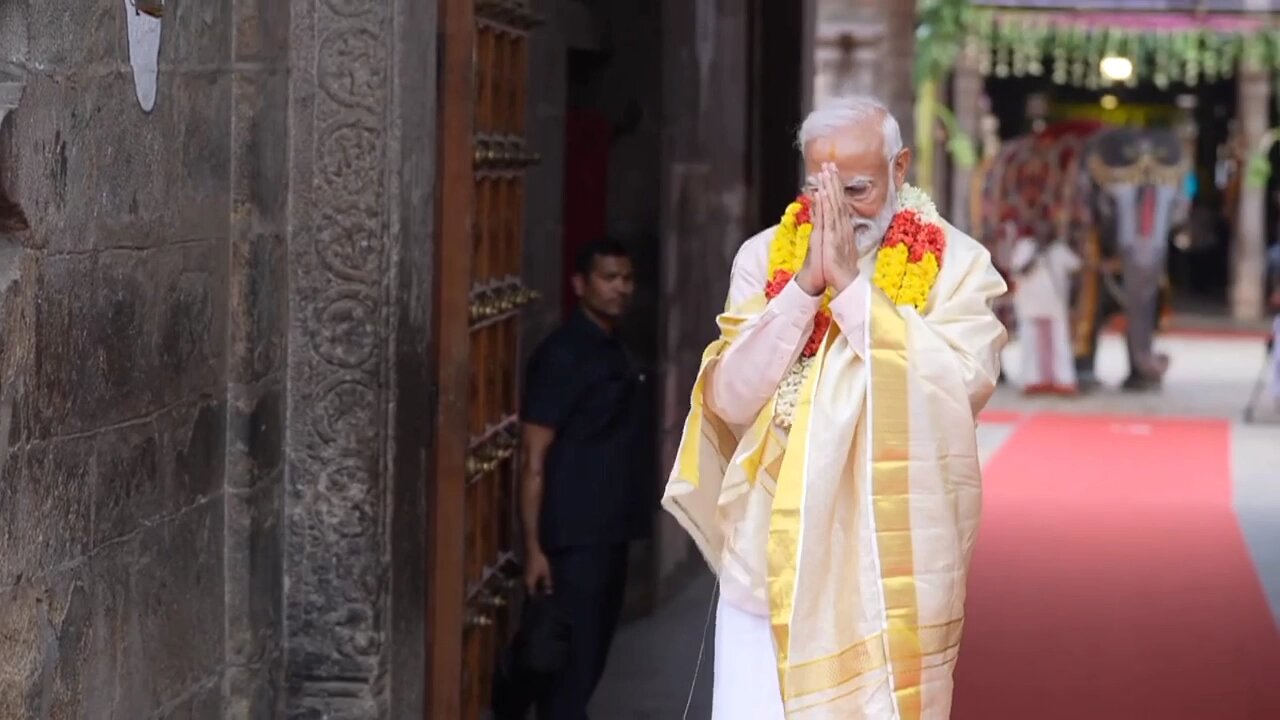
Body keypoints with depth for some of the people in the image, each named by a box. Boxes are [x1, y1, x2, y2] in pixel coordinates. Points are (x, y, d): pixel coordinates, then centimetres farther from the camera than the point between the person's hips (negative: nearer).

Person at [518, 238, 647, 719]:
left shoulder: (613, 352, 14)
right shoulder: (561, 356, -13)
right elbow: (535, 460, -15)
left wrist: (631, 519, 18)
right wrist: (534, 546, -20)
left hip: (610, 533, 9)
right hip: (573, 537, -9)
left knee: (590, 658, 14)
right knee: (570, 661, -8)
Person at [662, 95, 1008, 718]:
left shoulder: (955, 264, -3)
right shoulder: (766, 256, 3)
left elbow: (965, 387, -19)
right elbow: (732, 398, -5)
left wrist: (850, 283, -18)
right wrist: (807, 284, -14)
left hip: (887, 560, -2)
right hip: (768, 555, 2)